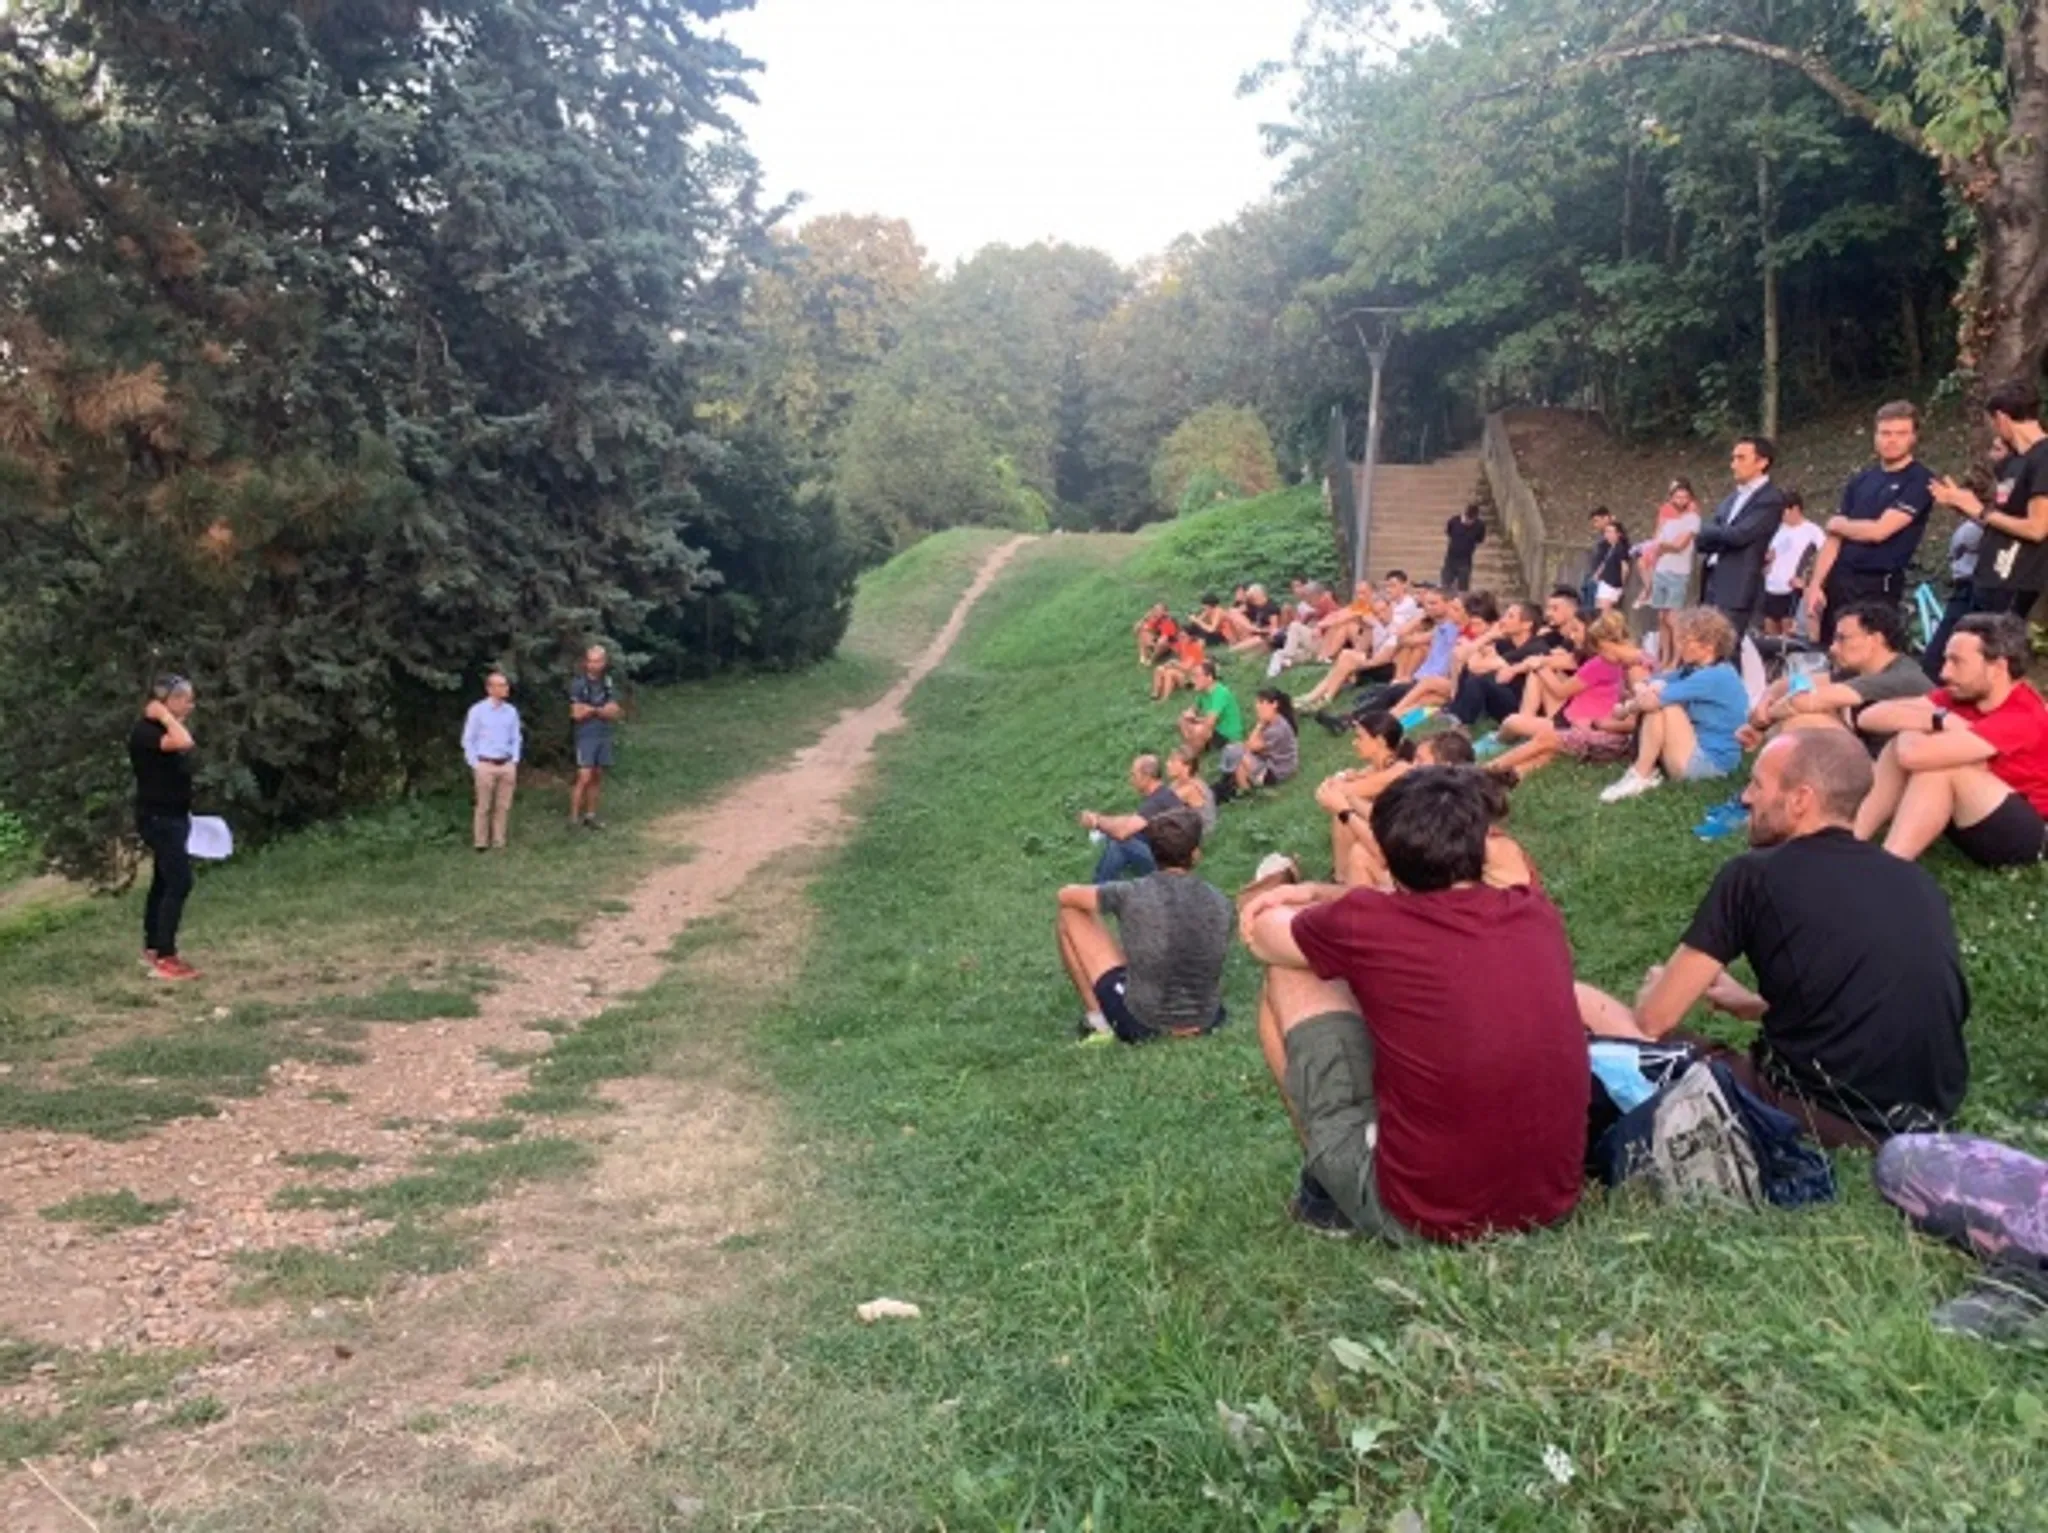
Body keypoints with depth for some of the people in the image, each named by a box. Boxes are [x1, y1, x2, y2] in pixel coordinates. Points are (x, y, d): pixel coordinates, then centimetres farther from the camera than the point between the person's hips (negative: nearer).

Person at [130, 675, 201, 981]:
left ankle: (152, 949, 28)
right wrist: (165, 716, -22)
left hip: (173, 816, 10)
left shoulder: (167, 729, 12)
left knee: (164, 883, 17)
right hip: (157, 818, -10)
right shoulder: (144, 731, -18)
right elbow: (184, 742, -37)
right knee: (179, 883, -15)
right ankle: (165, 960, -14)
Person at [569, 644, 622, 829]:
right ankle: (574, 819, -5)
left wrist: (592, 710, -11)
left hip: (604, 736, 5)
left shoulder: (608, 682, 6)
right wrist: (603, 710, -6)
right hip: (586, 736, -5)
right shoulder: (578, 684, -10)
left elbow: (614, 712, 3)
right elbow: (577, 714, -15)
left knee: (597, 777, 10)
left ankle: (590, 815, 19)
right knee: (584, 778, -9)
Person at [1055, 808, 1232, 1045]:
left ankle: (1097, 1021, 10)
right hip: (1205, 1022, 5)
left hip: (1141, 1025, -4)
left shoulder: (1132, 895, -16)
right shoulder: (1220, 902, -7)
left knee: (1071, 914, 8)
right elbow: (1215, 962, 8)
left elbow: (1066, 895, 2)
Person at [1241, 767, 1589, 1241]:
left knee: (1288, 979, 8)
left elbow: (1261, 936, 10)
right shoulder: (1536, 912, 1)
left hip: (1420, 1216, -5)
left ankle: (1326, 1186, 19)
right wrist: (1317, 893, 24)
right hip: (1550, 1201, 5)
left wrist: (1315, 905, 28)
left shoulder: (1367, 924, -13)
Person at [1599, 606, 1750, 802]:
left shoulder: (1716, 677, -22)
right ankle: (1649, 767, -7)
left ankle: (1641, 776, -16)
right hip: (1696, 749, 10)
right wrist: (1648, 689, -18)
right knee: (1652, 702, 4)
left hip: (1709, 762, -10)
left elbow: (1652, 700, -25)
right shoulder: (1693, 669, 9)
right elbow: (1645, 687, 6)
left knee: (1661, 706, -22)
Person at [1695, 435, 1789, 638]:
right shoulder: (1732, 497, 17)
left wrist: (1709, 532, -2)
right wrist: (1721, 536, -9)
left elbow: (1738, 535, -18)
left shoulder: (1771, 500, -7)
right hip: (1711, 583, 8)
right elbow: (1702, 539, 12)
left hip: (1736, 588, -8)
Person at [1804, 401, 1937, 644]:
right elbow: (1834, 539, 10)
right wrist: (1815, 585, 0)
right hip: (1839, 581, 5)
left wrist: (1837, 524, 3)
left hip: (1879, 586, -5)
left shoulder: (1919, 481, -5)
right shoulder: (1859, 480, 12)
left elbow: (1880, 530, -15)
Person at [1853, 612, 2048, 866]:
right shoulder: (1962, 696, -3)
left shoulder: (2023, 717, -26)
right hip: (1980, 821, 8)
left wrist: (1915, 723, -13)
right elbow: (1871, 715, -11)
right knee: (1906, 744, -9)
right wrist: (1940, 720, -23)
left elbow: (1915, 754, -36)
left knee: (1937, 767, -28)